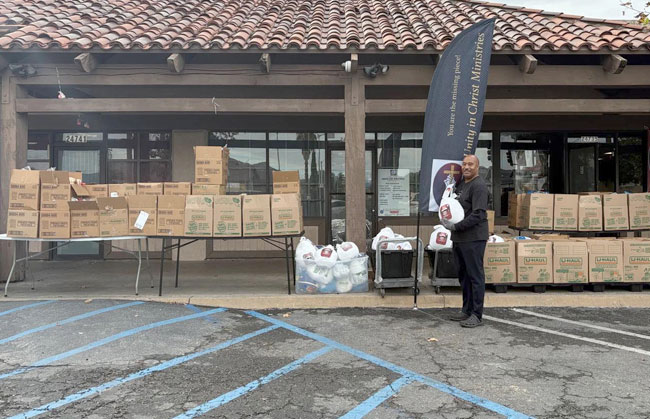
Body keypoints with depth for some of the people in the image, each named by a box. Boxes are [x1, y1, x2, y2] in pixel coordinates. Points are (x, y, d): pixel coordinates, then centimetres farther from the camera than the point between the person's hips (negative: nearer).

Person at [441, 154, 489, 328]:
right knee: (463, 275, 15)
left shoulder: (479, 185, -12)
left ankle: (477, 315, 4)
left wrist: (456, 226, -18)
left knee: (475, 276, -2)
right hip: (458, 238, 9)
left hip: (473, 239, -9)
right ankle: (467, 310, 26)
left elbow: (478, 214, -20)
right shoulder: (460, 183, 16)